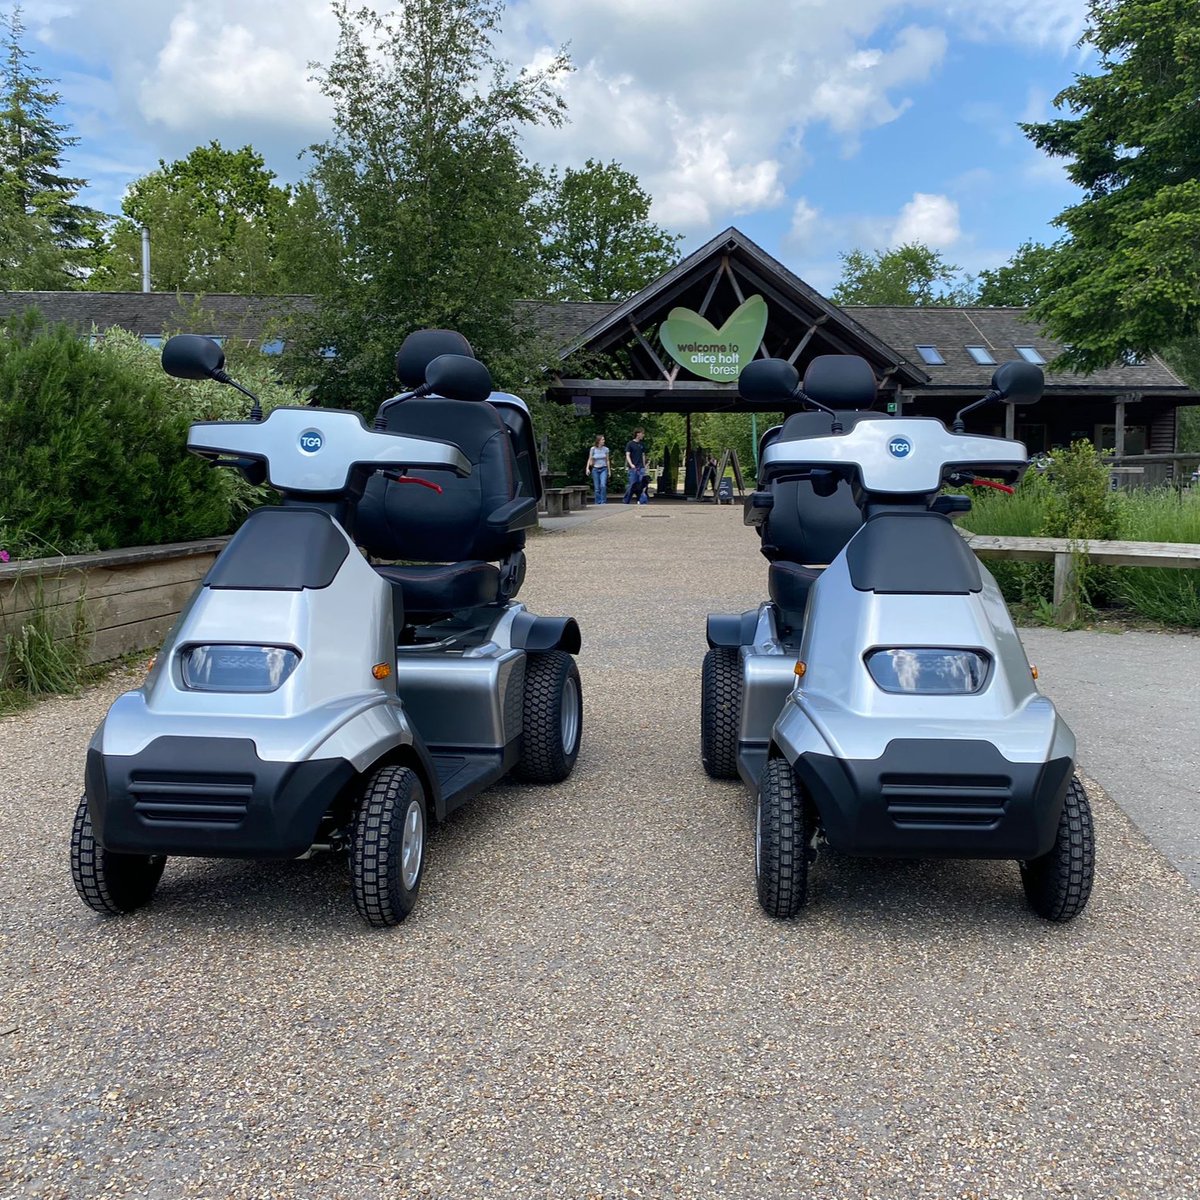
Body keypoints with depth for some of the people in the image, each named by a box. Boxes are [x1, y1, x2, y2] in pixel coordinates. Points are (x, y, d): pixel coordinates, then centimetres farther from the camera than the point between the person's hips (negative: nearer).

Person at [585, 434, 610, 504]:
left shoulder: (606, 449, 1)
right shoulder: (593, 449, -4)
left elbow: (607, 460, 9)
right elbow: (590, 459, 3)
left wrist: (609, 470, 11)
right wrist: (588, 468, -9)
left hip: (603, 469, 0)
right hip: (595, 469, 0)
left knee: (603, 485, -19)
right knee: (597, 488, 1)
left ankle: (603, 502, -12)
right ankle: (598, 503, 9)